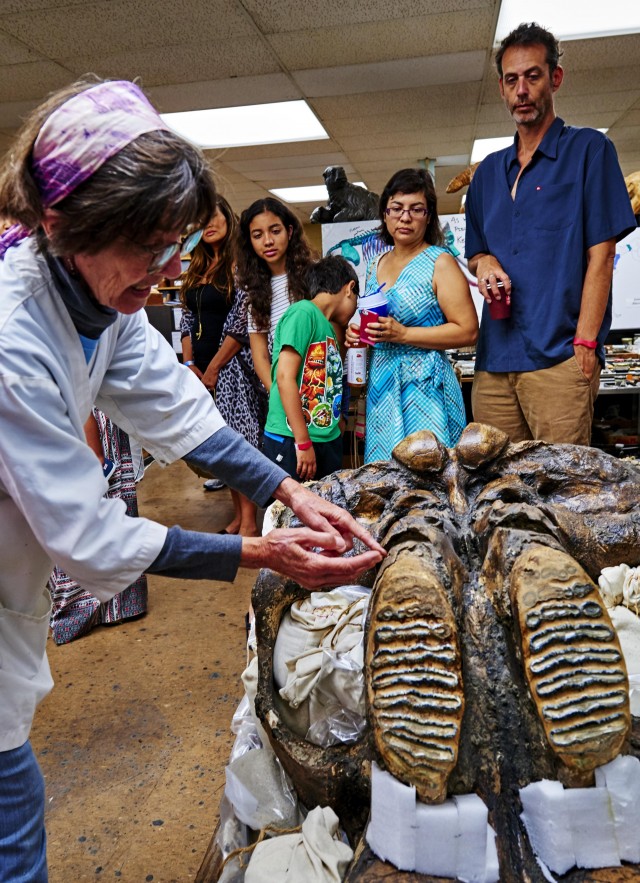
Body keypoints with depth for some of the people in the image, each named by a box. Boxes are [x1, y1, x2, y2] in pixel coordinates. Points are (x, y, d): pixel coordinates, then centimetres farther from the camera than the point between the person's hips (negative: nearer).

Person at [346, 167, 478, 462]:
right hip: (380, 389, 6)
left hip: (424, 388, -6)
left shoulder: (440, 263, -4)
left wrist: (402, 333, -17)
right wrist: (356, 334, 5)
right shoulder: (376, 265, 15)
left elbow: (468, 331, -12)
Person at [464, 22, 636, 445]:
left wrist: (585, 346, -12)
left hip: (559, 358, -5)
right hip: (493, 361, 5)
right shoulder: (488, 171, 20)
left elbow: (601, 255, -3)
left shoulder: (588, 149, 5)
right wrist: (484, 263, 2)